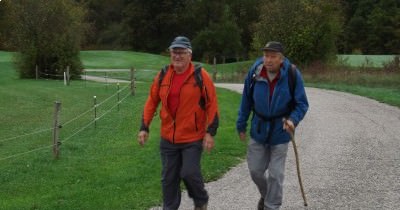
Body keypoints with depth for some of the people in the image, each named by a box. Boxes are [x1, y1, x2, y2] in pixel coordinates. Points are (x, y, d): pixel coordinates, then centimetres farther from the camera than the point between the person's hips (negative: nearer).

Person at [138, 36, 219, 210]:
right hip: (168, 138, 4)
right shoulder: (163, 76, 2)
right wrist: (144, 127, 5)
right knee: (169, 178, 10)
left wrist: (210, 132, -13)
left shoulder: (201, 76, -10)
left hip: (193, 137, -4)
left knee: (189, 173, -8)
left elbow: (212, 104, -8)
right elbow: (152, 102, 10)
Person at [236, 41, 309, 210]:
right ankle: (265, 195, 42)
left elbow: (302, 104, -10)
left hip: (280, 131, -2)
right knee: (255, 170, 13)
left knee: (275, 174, 3)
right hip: (258, 129, 3)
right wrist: (241, 125, 4)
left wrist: (293, 119, -29)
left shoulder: (292, 74, -18)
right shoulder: (255, 71, -12)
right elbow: (246, 100, 0)